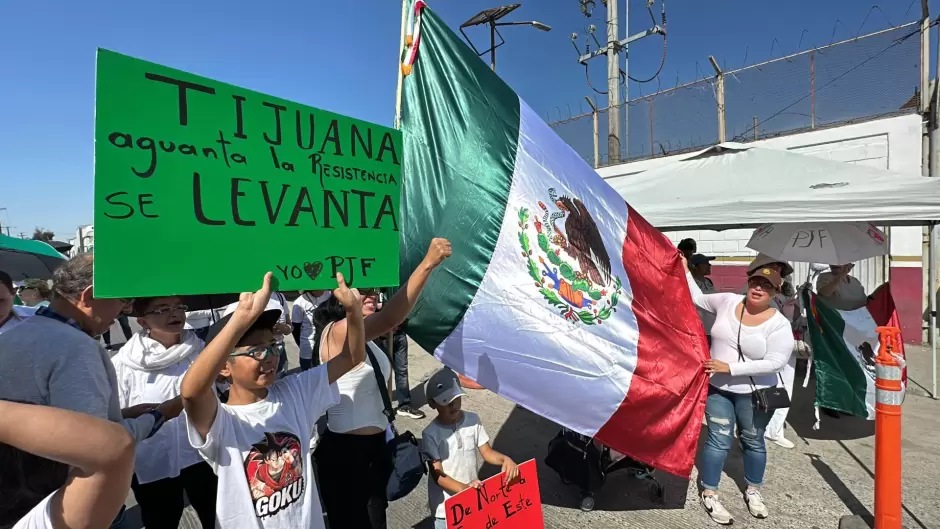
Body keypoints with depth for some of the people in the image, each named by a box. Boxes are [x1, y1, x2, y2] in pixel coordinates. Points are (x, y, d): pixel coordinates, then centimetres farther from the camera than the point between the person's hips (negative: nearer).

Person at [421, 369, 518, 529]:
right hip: (446, 507, -3)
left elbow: (487, 452, -2)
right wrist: (463, 488, -34)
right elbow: (438, 475, -18)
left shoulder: (473, 420, -8)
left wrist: (505, 459, -21)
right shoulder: (431, 435, -18)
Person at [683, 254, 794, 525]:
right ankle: (709, 494, 18)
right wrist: (685, 271, 7)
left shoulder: (779, 325, -14)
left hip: (753, 393, -1)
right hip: (718, 388, 1)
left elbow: (775, 362, -21)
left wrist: (730, 367, -25)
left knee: (753, 441, 18)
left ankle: (753, 491, 41)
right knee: (719, 440, 2)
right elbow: (698, 298, 11)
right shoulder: (728, 301, -5)